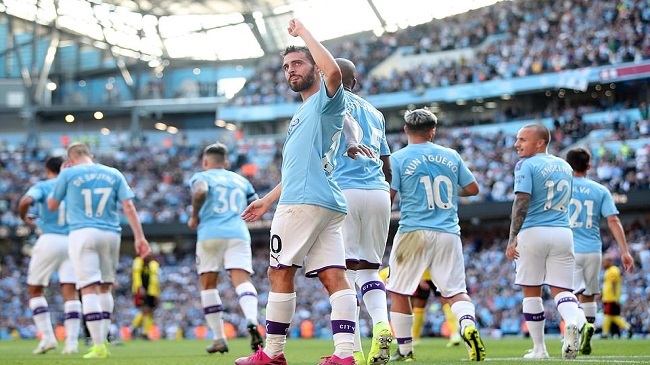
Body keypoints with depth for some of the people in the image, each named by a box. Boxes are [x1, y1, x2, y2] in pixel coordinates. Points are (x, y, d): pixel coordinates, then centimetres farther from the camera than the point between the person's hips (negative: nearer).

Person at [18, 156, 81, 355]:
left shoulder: (42, 186, 0)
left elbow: (25, 201, -19)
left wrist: (25, 219, -1)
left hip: (49, 240, -3)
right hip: (72, 241, 3)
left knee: (35, 290, 11)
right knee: (70, 292, 2)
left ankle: (47, 337, 1)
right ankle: (72, 341, -7)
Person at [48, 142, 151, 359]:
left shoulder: (68, 174, 3)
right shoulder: (114, 174, 11)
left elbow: (52, 206, 14)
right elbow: (128, 206, 3)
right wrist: (139, 237, 1)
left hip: (82, 233, -3)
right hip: (111, 234, 3)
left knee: (89, 288, -6)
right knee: (105, 287, 16)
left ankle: (98, 346, -13)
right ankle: (102, 342, 16)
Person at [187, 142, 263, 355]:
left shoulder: (202, 176, 10)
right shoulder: (241, 180, 22)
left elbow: (200, 191, -13)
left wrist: (194, 216, 0)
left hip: (210, 234, -2)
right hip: (238, 234, 2)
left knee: (208, 285, 10)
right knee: (242, 280, -10)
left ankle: (219, 339, 8)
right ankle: (252, 321, -39)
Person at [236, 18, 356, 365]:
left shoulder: (326, 101, 0)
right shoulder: (303, 114, 29)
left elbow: (333, 70, -25)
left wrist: (303, 32, -13)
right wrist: (268, 200, 36)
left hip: (306, 202, -10)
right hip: (327, 204, 10)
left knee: (281, 273, -3)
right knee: (333, 275, -2)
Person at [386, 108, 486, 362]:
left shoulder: (398, 159, -2)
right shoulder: (451, 156, 9)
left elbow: (387, 197, -8)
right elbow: (472, 189, 15)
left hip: (414, 232, -3)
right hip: (449, 234, 3)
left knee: (399, 292, 11)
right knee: (456, 291, 5)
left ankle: (404, 350, 13)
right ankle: (469, 326, -25)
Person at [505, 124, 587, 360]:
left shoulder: (526, 165, -5)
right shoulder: (565, 166, 15)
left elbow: (522, 202, -15)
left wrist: (512, 238, -17)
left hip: (533, 232, -5)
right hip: (563, 232, 5)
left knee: (531, 291, 8)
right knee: (561, 289, 5)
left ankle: (539, 348, 11)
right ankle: (573, 321, -28)